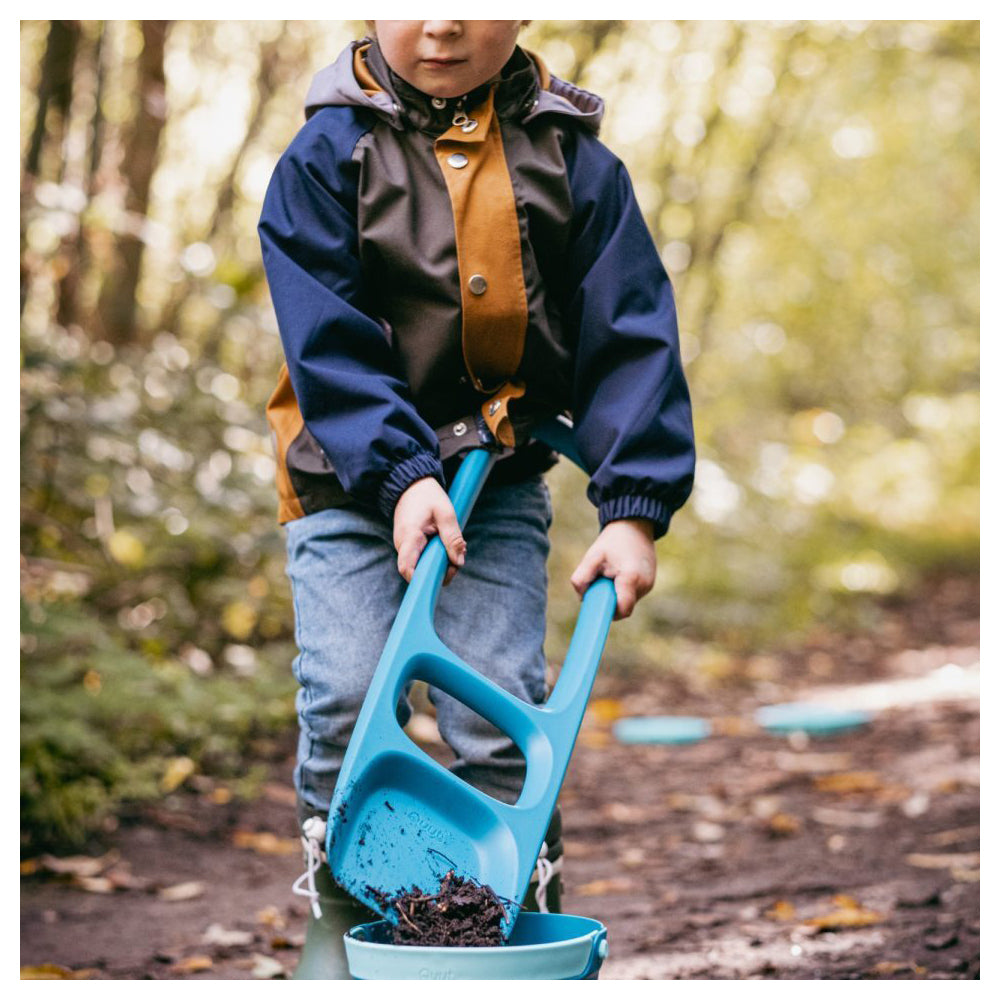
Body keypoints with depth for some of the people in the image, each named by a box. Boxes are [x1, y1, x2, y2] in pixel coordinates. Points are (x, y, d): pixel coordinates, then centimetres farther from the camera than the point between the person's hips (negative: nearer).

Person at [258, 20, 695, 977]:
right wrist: (400, 474, -24)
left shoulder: (572, 161, -4)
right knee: (347, 697, -7)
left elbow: (630, 334, -6)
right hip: (348, 478, -1)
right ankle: (342, 908, 14)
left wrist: (633, 509, -14)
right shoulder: (327, 156, -7)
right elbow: (326, 335, -13)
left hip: (502, 483, 1)